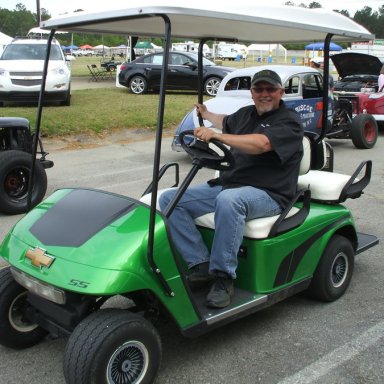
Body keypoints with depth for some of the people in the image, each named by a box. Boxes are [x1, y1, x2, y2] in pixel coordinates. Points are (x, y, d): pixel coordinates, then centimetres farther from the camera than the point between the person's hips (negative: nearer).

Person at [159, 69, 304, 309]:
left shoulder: (289, 121, -4)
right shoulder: (246, 114, 18)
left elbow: (261, 143, -25)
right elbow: (226, 122, 43)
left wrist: (216, 136, -31)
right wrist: (206, 114, 59)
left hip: (268, 193, -7)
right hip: (228, 185, 8)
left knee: (229, 199, -42)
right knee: (169, 199, -8)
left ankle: (223, 277, -29)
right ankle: (201, 265, -15)